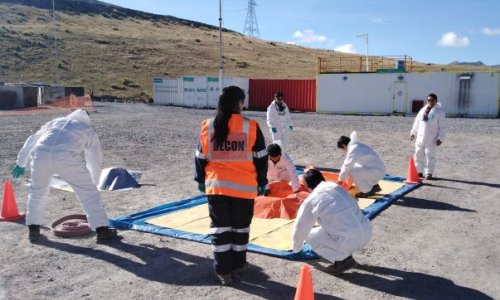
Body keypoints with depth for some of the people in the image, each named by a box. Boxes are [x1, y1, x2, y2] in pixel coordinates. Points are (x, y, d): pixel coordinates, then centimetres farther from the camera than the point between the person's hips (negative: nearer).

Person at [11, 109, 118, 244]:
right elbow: (95, 161, 30)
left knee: (37, 191, 27)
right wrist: (94, 184, 42)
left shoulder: (54, 121, 36)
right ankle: (102, 231, 10)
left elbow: (31, 141, 39)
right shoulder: (89, 131, 27)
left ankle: (33, 230, 31)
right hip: (67, 158, -3)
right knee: (88, 192, 10)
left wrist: (21, 163, 49)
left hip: (40, 155, 3)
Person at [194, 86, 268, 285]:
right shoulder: (251, 127, -6)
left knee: (220, 228, 10)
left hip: (216, 185, 2)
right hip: (244, 187, -1)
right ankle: (237, 268, 24)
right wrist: (262, 182, 10)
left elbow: (200, 158, 7)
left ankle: (223, 272, 15)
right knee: (240, 227, 13)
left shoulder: (208, 127, 0)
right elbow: (260, 158, -1)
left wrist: (201, 180, 19)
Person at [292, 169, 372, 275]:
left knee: (310, 236, 13)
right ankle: (346, 254, 25)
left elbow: (300, 228, 10)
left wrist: (296, 248, 32)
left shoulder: (311, 200, -2)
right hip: (367, 232, 7)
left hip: (350, 240, -7)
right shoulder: (337, 187, 16)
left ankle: (342, 260, 4)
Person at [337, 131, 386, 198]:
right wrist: (341, 174, 27)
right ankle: (375, 186, 26)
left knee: (353, 172, -22)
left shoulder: (353, 150, -18)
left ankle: (368, 191, -6)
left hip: (377, 172, -10)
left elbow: (347, 167, -20)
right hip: (379, 169, 10)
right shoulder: (357, 145, 12)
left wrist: (341, 179, -5)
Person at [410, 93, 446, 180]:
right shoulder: (423, 110, 11)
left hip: (431, 139, -6)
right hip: (420, 138, 6)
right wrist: (413, 132, 18)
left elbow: (443, 127, -7)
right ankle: (419, 171, 22)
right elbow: (417, 122, 20)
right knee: (418, 155, 10)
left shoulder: (440, 111, -5)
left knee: (430, 156, -5)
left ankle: (429, 173, 2)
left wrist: (440, 138, -12)